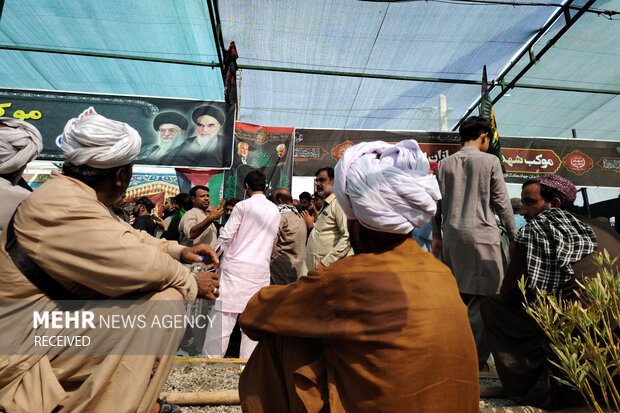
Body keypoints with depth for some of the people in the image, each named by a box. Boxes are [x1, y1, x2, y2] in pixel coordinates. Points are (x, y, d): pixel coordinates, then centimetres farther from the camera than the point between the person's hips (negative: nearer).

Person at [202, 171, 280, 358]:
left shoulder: (243, 206, -4)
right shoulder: (275, 210, 10)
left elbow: (226, 236, -5)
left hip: (236, 267, -4)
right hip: (261, 269, 5)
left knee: (223, 315, -1)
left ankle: (210, 358, 5)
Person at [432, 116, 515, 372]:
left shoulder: (444, 164, 11)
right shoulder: (490, 161, 0)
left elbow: (436, 203, 12)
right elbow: (502, 202, 0)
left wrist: (436, 234, 18)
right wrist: (513, 236, 9)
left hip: (451, 235, 5)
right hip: (481, 235, -4)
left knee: (457, 296, 12)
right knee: (485, 296, 1)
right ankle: (477, 359, 3)